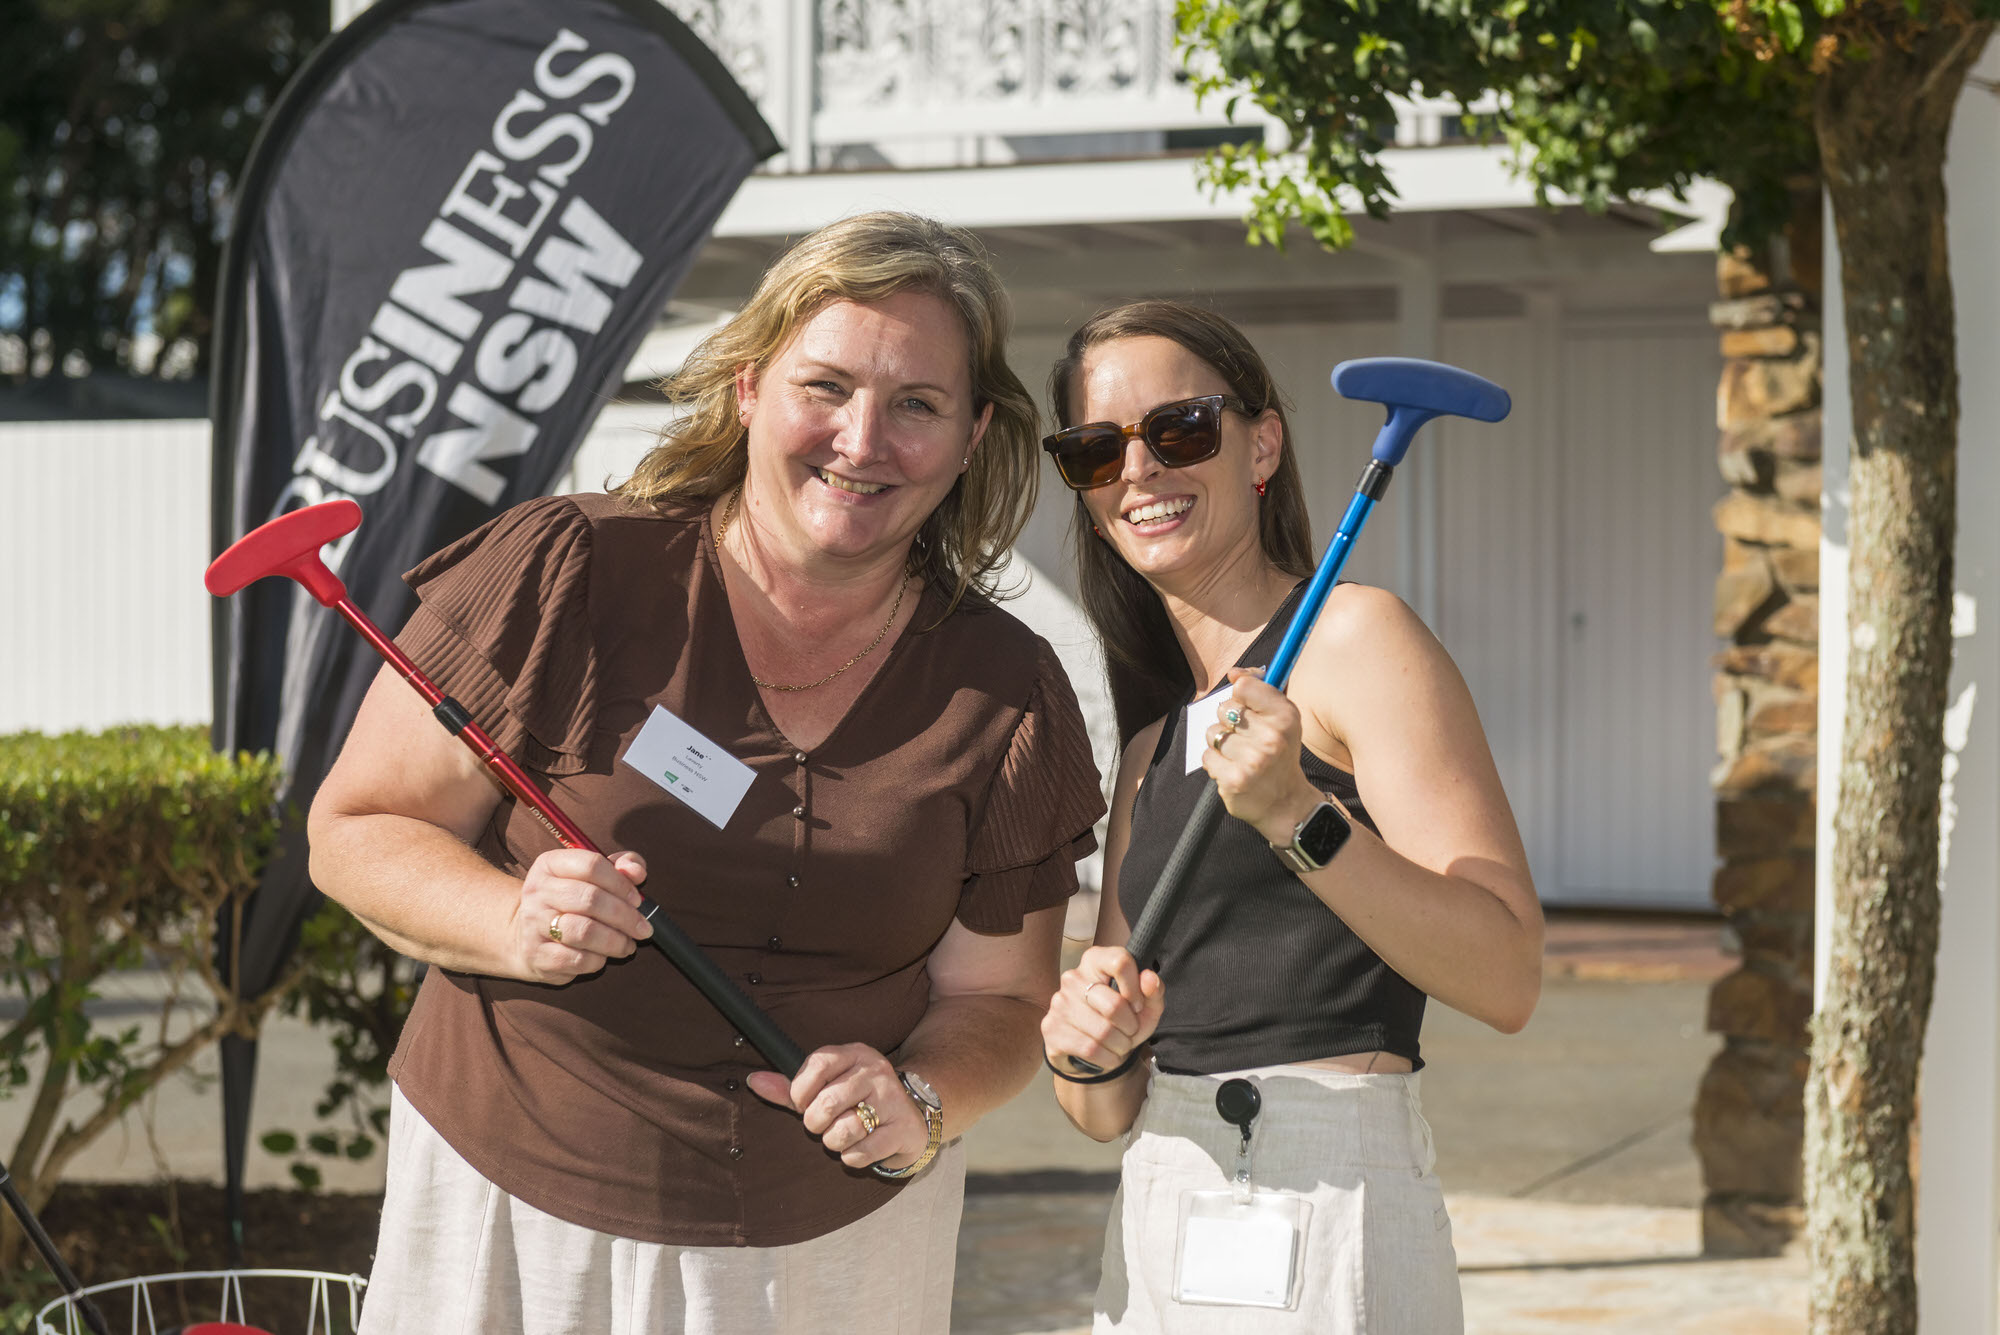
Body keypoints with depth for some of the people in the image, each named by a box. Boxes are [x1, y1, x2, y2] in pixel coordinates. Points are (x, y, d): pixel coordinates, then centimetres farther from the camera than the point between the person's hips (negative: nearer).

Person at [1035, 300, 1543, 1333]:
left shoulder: (1352, 637, -6)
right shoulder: (1152, 739, 15)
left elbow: (1507, 978, -16)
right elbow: (1110, 1112, 13)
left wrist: (1298, 817, -25)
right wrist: (1090, 1058, -9)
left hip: (1324, 1226, -7)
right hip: (1159, 1232, 7)